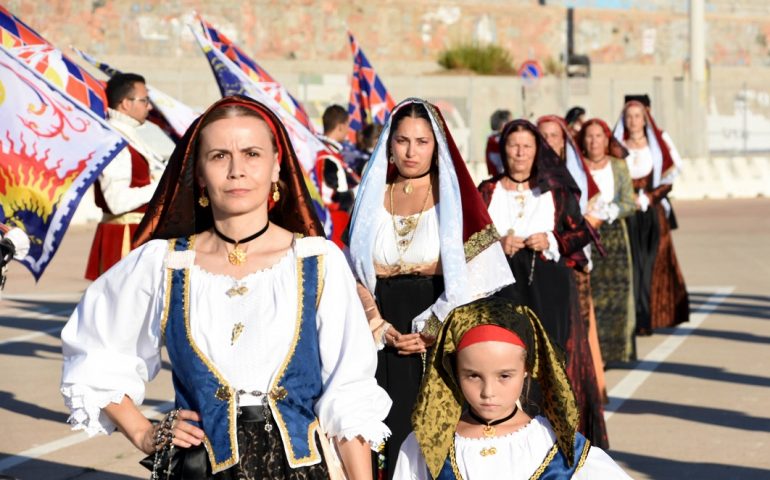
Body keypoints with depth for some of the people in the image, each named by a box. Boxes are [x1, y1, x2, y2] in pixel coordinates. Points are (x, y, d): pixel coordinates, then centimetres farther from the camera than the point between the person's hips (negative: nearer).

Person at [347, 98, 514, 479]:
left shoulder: (454, 195, 1)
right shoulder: (372, 196, 10)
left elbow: (474, 279, -6)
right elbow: (357, 275, 6)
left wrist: (430, 333, -13)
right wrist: (382, 328, -9)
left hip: (439, 341, -2)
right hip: (383, 339, 2)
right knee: (389, 429, 1)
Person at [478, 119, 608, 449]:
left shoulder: (556, 190, 8)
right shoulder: (487, 192, 9)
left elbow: (582, 233, 8)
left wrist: (551, 242, -9)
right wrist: (498, 245, -10)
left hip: (550, 287, 0)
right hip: (503, 287, 0)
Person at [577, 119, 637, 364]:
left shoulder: (618, 166, 7)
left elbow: (629, 203, 2)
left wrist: (602, 216, -9)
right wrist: (582, 218, -14)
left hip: (613, 235, 2)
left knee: (614, 290, -4)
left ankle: (611, 349, 2)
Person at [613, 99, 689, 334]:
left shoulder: (658, 145, 7)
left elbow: (667, 181, 2)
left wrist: (646, 198, -11)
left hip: (653, 212, 0)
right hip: (627, 215, 0)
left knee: (653, 264, -5)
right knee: (633, 264, -7)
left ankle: (651, 317, -2)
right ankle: (638, 320, -5)